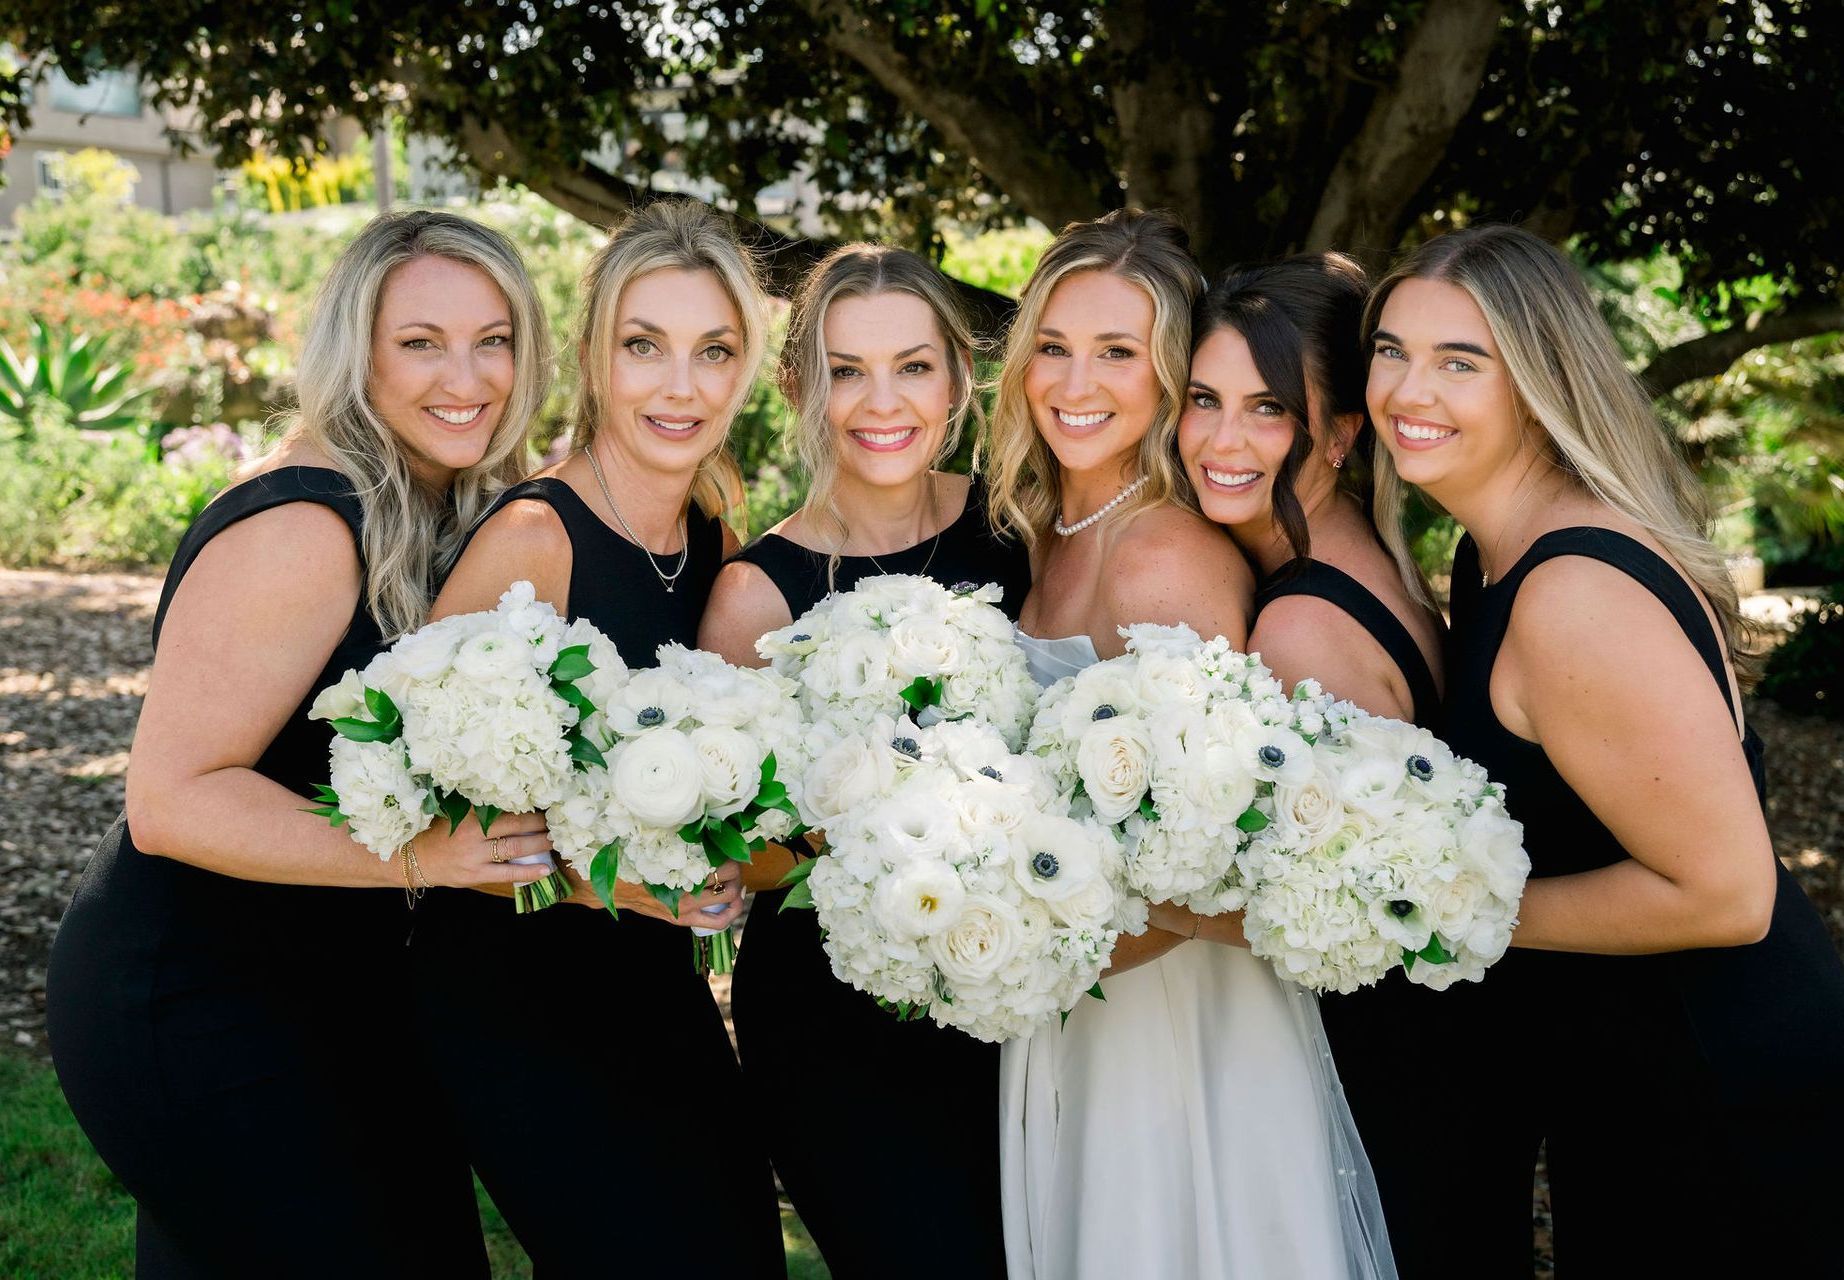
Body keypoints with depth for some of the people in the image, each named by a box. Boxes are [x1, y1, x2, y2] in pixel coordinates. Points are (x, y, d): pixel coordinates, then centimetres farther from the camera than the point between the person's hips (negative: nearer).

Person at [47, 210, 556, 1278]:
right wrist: (423, 852, -33)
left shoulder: (445, 514, 5)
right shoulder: (300, 530, -23)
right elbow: (171, 799, -26)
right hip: (189, 1014, -9)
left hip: (332, 989, 9)